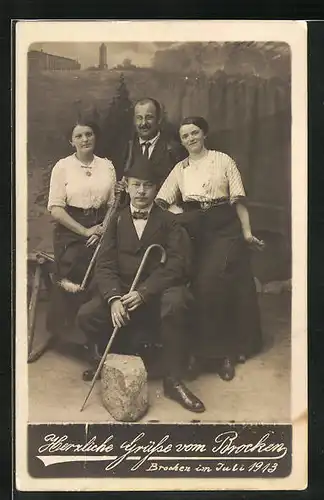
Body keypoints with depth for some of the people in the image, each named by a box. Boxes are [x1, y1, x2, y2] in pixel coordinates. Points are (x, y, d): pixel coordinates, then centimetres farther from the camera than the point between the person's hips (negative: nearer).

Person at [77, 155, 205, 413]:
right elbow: (105, 265, 0)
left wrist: (144, 292, -23)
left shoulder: (169, 221, 4)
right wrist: (114, 298, -20)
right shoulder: (117, 221, 11)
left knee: (175, 302, -36)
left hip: (158, 292, -2)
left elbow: (176, 264, -9)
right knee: (86, 315, -21)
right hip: (122, 292, 3)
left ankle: (173, 380, -20)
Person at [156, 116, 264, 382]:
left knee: (215, 285, -11)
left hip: (224, 228, -3)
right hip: (194, 230, 3)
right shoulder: (180, 168, 13)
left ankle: (226, 349, 5)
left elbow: (238, 199, -2)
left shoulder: (223, 160, 3)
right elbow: (161, 200, 7)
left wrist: (247, 232, -8)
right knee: (199, 287, -2)